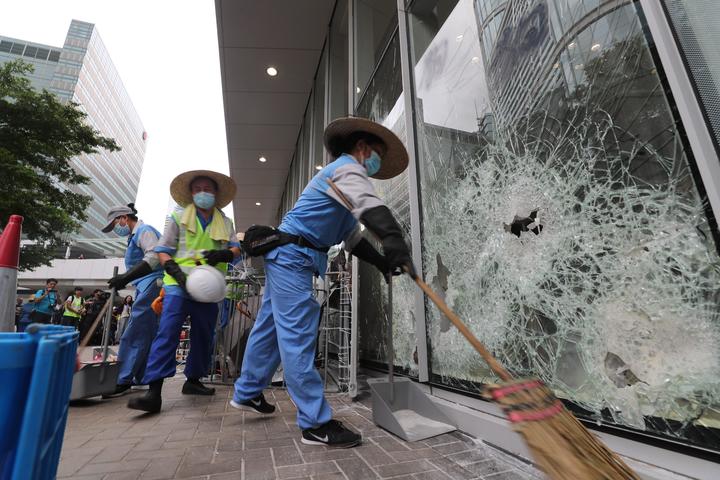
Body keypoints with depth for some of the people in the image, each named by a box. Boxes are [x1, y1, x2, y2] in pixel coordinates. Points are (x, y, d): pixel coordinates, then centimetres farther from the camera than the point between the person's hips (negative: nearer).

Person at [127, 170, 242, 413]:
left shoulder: (225, 223, 13)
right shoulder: (178, 218, 7)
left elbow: (236, 248, 5)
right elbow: (163, 250, 4)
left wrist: (223, 254, -18)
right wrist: (173, 269, -15)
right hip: (179, 284, -3)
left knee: (203, 337, 11)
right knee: (167, 333, -14)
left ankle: (193, 380, 28)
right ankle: (154, 392, -10)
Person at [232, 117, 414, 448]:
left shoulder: (343, 176, 24)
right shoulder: (347, 167, -7)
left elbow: (352, 236, 20)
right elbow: (369, 205, -31)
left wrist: (382, 262, 9)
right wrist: (394, 241, -46)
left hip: (286, 256, 11)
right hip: (292, 255, -11)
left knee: (270, 327, 17)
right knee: (297, 337, -9)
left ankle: (247, 393, 33)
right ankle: (316, 423, -2)